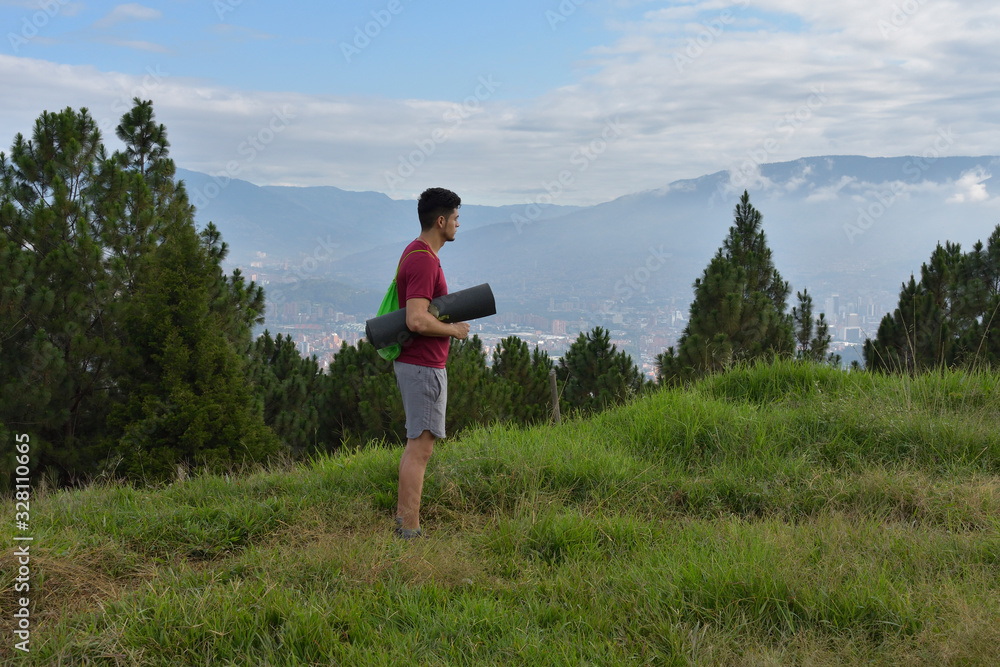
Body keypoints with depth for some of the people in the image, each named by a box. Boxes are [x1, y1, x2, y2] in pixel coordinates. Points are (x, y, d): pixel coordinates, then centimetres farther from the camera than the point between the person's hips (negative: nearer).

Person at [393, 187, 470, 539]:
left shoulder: (417, 252, 14)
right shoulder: (423, 260, -19)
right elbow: (417, 321, -28)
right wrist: (454, 329, -14)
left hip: (414, 362, 11)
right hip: (424, 365, -11)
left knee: (417, 443, 16)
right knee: (420, 447, -7)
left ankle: (403, 520, 22)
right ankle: (410, 532, -4)